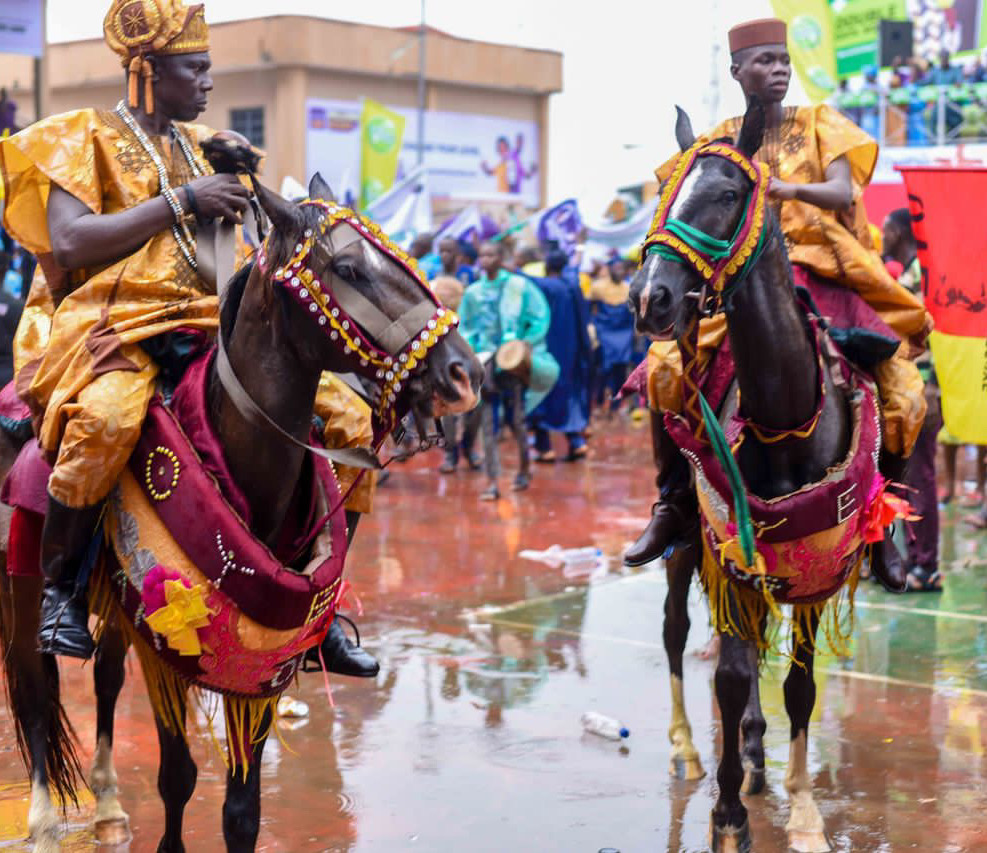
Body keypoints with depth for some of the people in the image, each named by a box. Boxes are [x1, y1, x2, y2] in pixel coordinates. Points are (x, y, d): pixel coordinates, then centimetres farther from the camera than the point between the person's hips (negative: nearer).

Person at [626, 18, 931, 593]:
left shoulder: (820, 126, 5)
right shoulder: (719, 142, 9)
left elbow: (842, 192, -12)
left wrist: (787, 188, -32)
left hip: (825, 276, 0)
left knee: (905, 396, -13)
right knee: (666, 368, -21)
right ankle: (674, 503, -4)